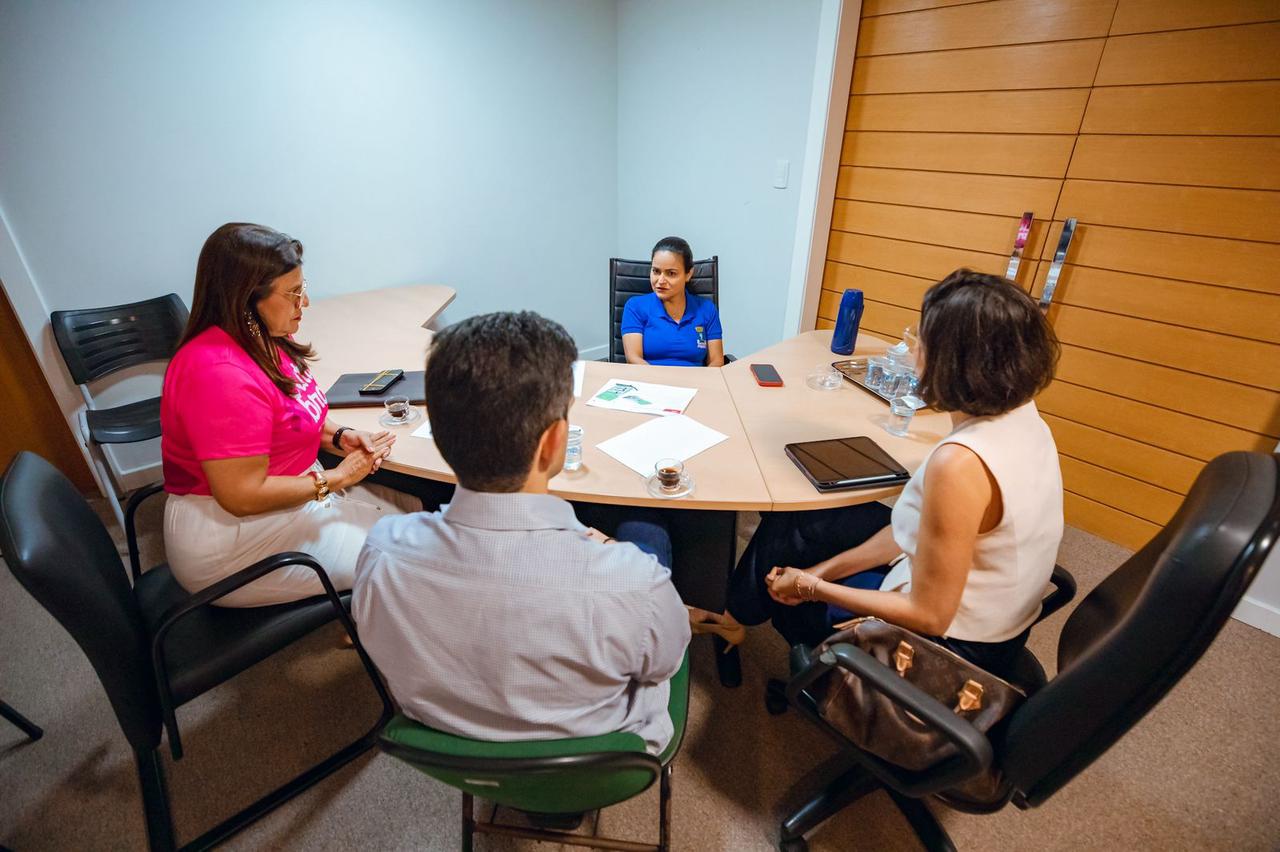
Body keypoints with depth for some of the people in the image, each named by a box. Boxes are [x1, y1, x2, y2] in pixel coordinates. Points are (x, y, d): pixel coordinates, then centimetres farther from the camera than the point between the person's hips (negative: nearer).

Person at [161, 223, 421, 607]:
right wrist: (336, 478, -17)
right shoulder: (221, 373, -29)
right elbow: (244, 496, -28)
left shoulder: (261, 340, 0)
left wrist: (340, 437, -4)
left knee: (412, 509, 3)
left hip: (292, 495, 9)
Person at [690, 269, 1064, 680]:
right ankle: (737, 614, 38)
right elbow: (922, 526, -1)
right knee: (798, 522, 13)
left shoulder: (959, 462, -35)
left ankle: (739, 614, 43)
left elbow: (929, 616, -26)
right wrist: (825, 569, 0)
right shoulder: (1022, 419, -6)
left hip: (949, 644, -7)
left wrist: (812, 587, -13)